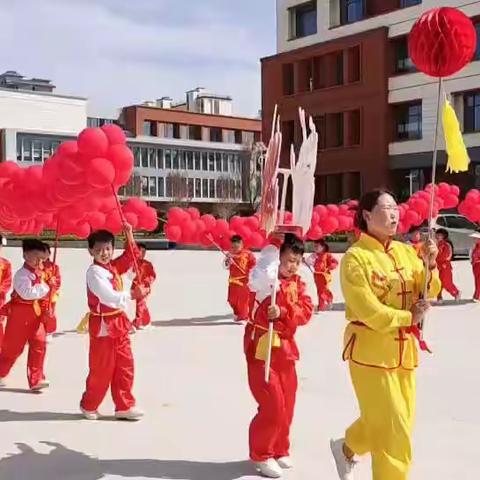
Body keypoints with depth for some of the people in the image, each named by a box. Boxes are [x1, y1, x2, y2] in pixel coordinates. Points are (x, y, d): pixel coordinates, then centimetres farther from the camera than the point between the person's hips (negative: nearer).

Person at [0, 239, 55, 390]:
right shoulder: (21, 274, -16)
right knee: (12, 347, 6)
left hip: (37, 313, 6)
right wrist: (47, 286, -26)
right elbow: (28, 293, -29)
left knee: (39, 345, -2)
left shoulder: (41, 273, 9)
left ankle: (36, 379, 3)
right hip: (20, 313, -6)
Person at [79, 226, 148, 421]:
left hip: (119, 323, 8)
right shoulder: (94, 272, -16)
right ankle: (88, 406, 21)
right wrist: (133, 294, -23)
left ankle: (124, 406, 17)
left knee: (125, 367, 10)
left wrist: (129, 235, 9)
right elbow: (110, 297, -26)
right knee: (101, 370, 3)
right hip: (103, 326, -8)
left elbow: (130, 257, 18)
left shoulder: (113, 267, 9)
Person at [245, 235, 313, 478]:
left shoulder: (298, 284, 9)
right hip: (261, 347, -7)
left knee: (286, 405, 13)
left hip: (285, 348, 7)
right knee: (272, 405, -8)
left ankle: (279, 450, 31)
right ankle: (260, 455, 10)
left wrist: (283, 312, -23)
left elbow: (306, 311, -4)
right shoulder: (263, 278, -11)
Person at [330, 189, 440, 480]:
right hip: (371, 351, -7)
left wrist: (430, 266, -14)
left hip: (404, 350, 7)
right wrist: (408, 317, -10)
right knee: (393, 429, -2)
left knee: (400, 421, 18)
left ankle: (348, 448, 42)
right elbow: (368, 311, -19)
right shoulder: (356, 257, -15)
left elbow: (428, 294, 3)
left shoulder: (406, 252, 5)